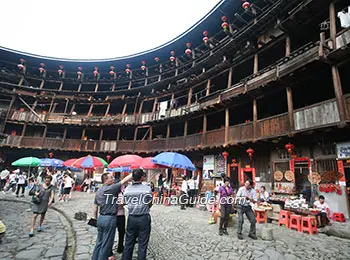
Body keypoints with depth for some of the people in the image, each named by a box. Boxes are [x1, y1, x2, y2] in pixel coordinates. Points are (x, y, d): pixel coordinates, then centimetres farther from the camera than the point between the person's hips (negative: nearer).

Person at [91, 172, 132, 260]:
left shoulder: (98, 191, 8)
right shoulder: (111, 188, -16)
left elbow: (95, 206, 13)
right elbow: (124, 180, -19)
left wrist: (95, 218, 22)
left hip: (101, 218, 8)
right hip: (110, 219, -8)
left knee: (99, 242, 20)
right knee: (106, 245, 6)